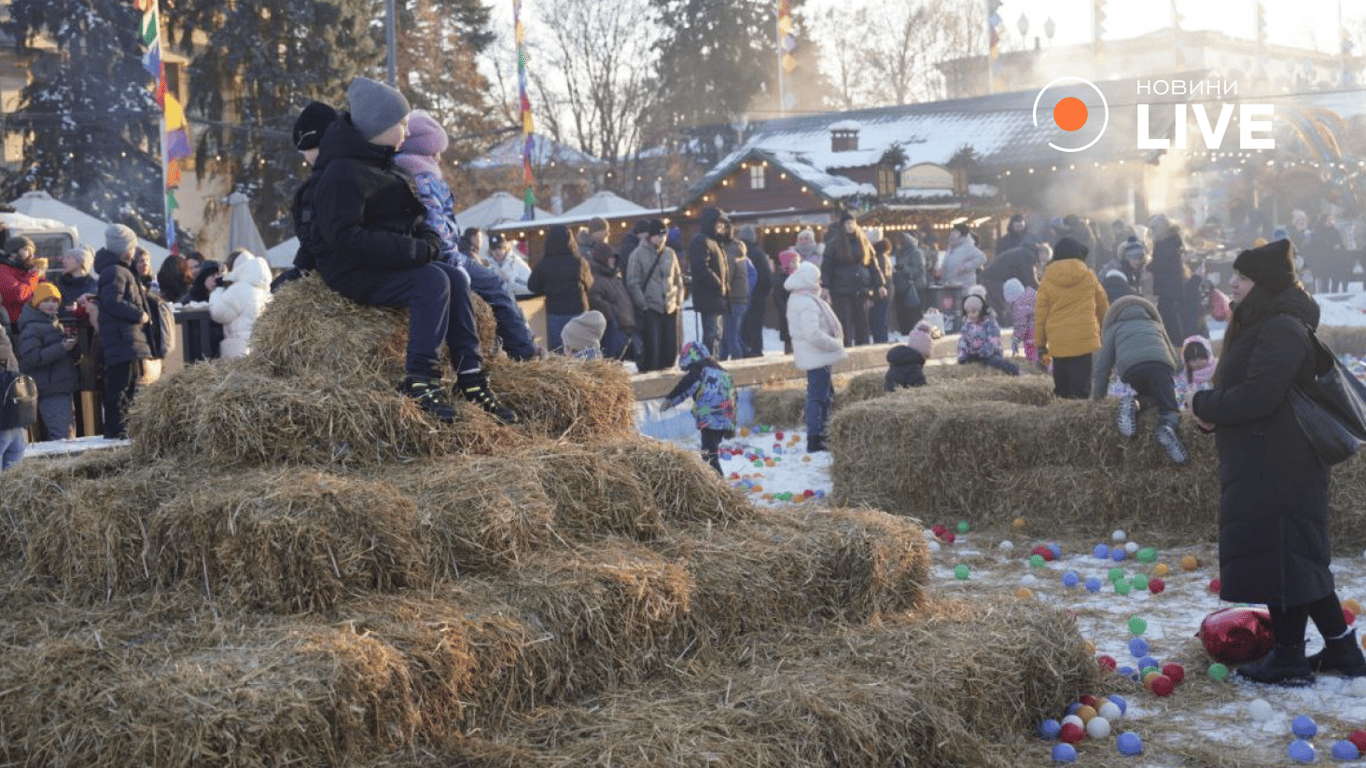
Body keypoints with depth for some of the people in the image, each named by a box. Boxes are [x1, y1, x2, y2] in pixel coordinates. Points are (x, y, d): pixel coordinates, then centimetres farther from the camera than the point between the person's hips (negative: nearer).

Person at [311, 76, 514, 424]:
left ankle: (471, 378, -12)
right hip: (352, 273, -9)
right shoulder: (343, 173, -17)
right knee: (433, 281, -27)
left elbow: (406, 216, 25)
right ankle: (419, 380, -27)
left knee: (456, 278, -10)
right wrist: (414, 250, -24)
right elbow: (345, 237, -25)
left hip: (389, 262, 9)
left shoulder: (378, 161, 15)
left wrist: (427, 239, 3)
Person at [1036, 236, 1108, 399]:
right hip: (1085, 341, -1)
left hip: (1058, 343, 1)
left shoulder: (1046, 282, 4)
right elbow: (1103, 308, 16)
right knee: (1081, 391, -3)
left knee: (1061, 391, 8)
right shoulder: (1089, 277, 5)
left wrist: (1041, 345, 14)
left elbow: (1040, 316, 6)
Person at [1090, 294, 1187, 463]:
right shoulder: (1155, 324, 40)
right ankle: (1168, 426, -31)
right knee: (1169, 406, 2)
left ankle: (1133, 403, -9)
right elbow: (1173, 356, 41)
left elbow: (1102, 365, 25)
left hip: (1130, 368, 0)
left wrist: (1096, 399, 31)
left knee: (1152, 397, 23)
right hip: (1160, 363, 0)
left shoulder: (1114, 328, 32)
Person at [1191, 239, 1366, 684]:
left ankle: (1289, 660, 7)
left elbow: (1258, 395, -25)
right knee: (1303, 558, 16)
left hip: (1278, 472, -10)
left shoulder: (1282, 330, -18)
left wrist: (1205, 405, -11)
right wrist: (1213, 411, 1)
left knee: (1279, 558, -2)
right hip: (1263, 467, 10)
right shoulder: (1260, 326, 15)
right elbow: (1244, 390, 19)